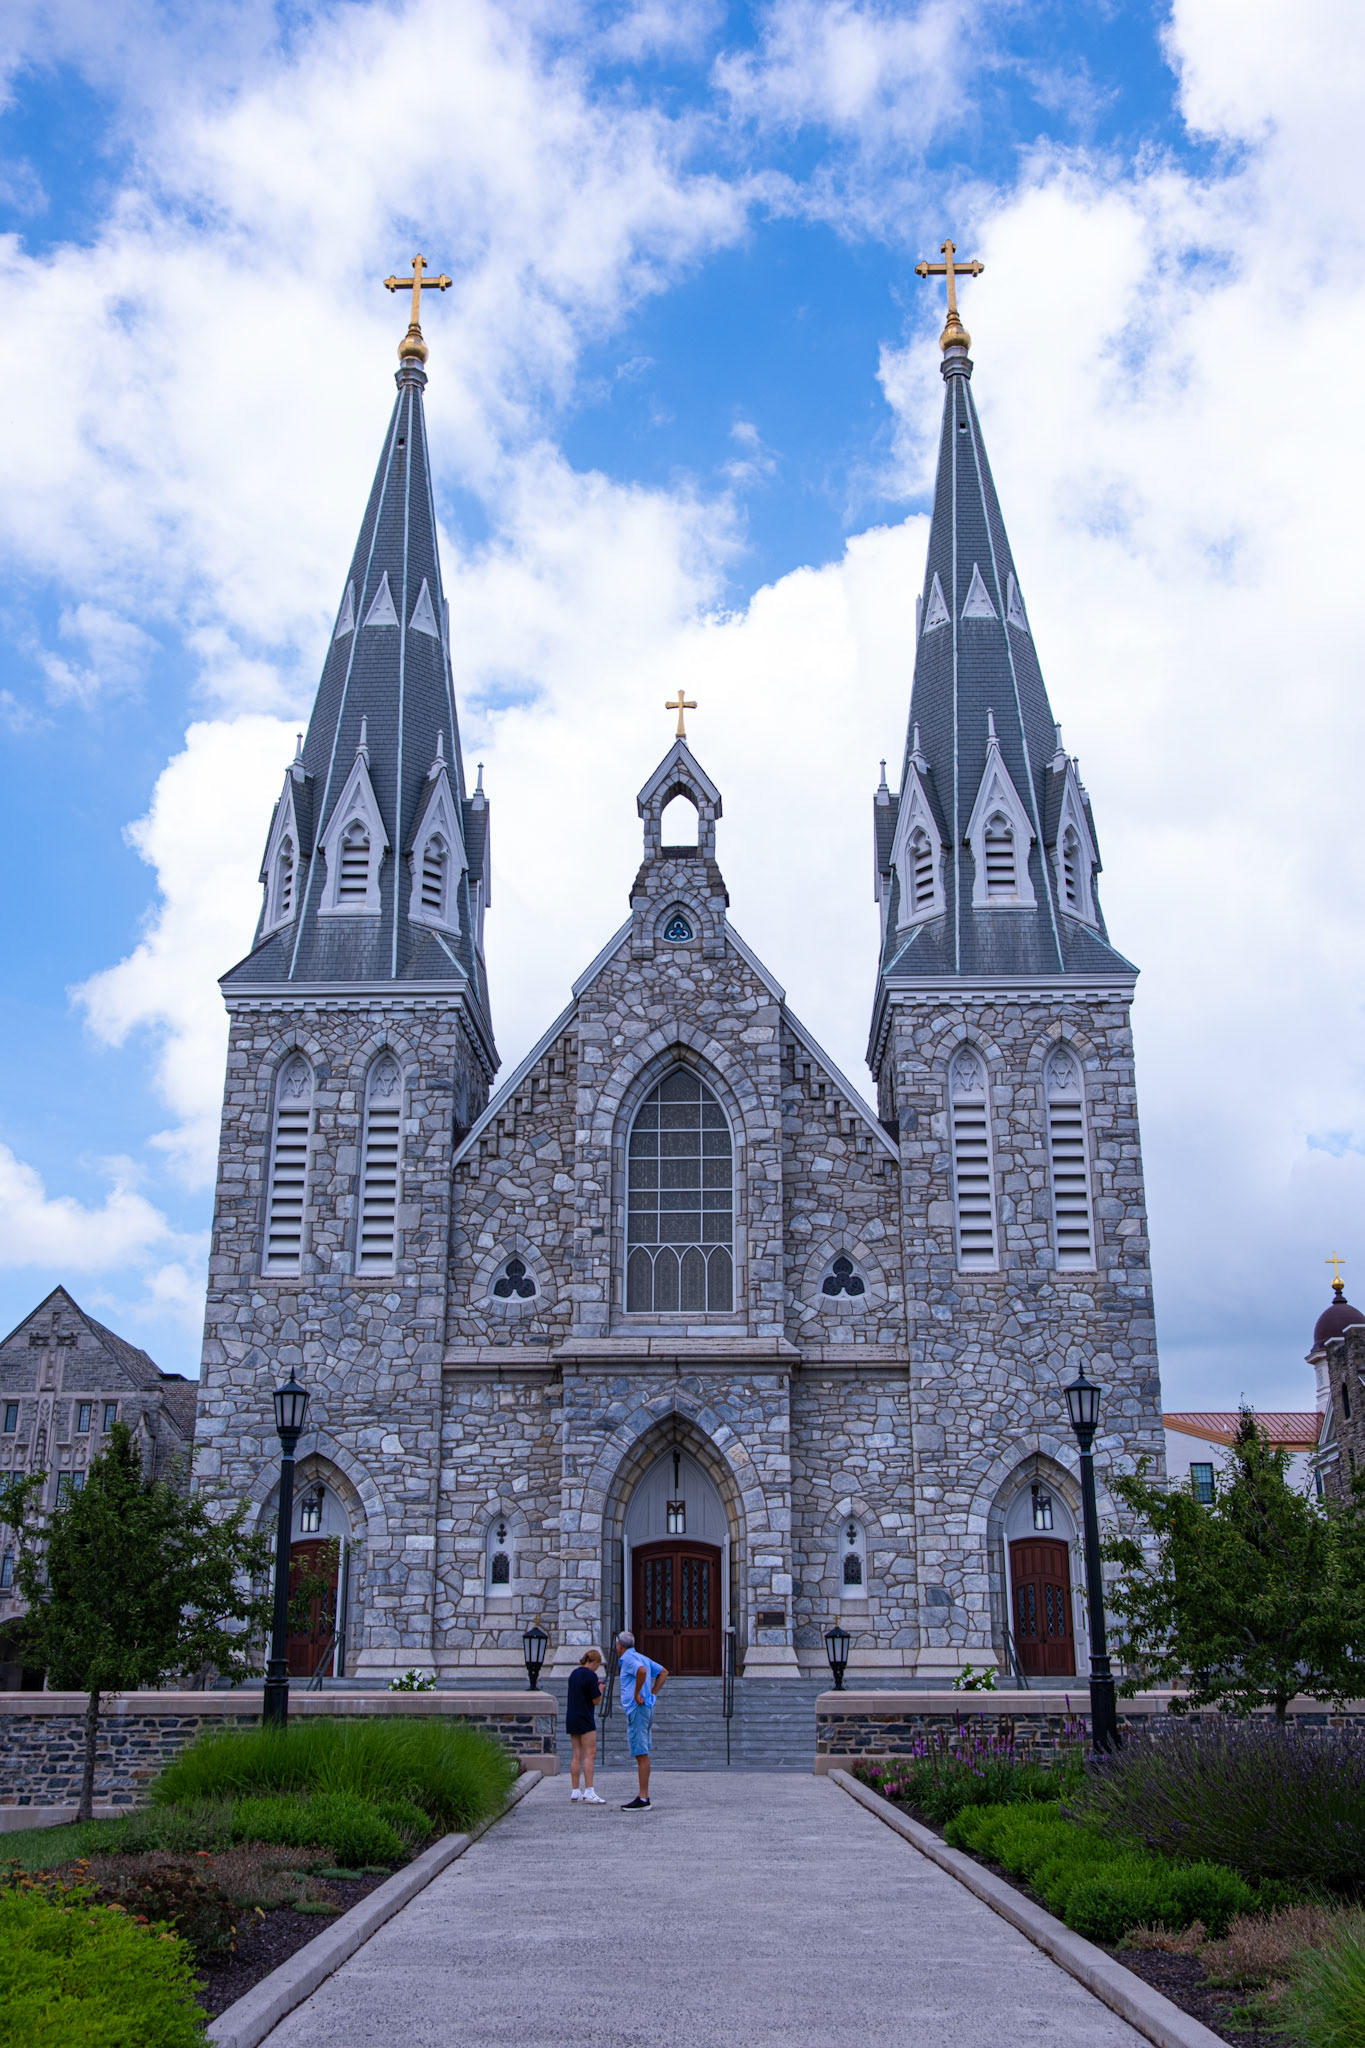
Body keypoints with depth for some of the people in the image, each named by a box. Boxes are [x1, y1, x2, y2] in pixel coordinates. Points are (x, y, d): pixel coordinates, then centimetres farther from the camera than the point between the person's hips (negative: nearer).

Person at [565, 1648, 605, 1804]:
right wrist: (600, 1689, 7)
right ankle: (589, 1792, -15)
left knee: (577, 1756, 10)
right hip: (585, 1719, -8)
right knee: (590, 1755, -8)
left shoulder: (574, 1674, 12)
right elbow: (596, 1700, -12)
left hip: (571, 1719, 8)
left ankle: (575, 1791, 11)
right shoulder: (591, 1676, -13)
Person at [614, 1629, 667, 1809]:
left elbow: (642, 1671, -31)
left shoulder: (628, 1658, -10)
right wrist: (652, 1694, 16)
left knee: (641, 1755, -8)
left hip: (637, 1709, -10)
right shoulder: (642, 1657, 18)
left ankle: (643, 1799, -8)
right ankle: (643, 1795, 17)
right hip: (647, 1708, 10)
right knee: (642, 1755, 13)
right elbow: (663, 1673, 24)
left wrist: (637, 1694, -20)